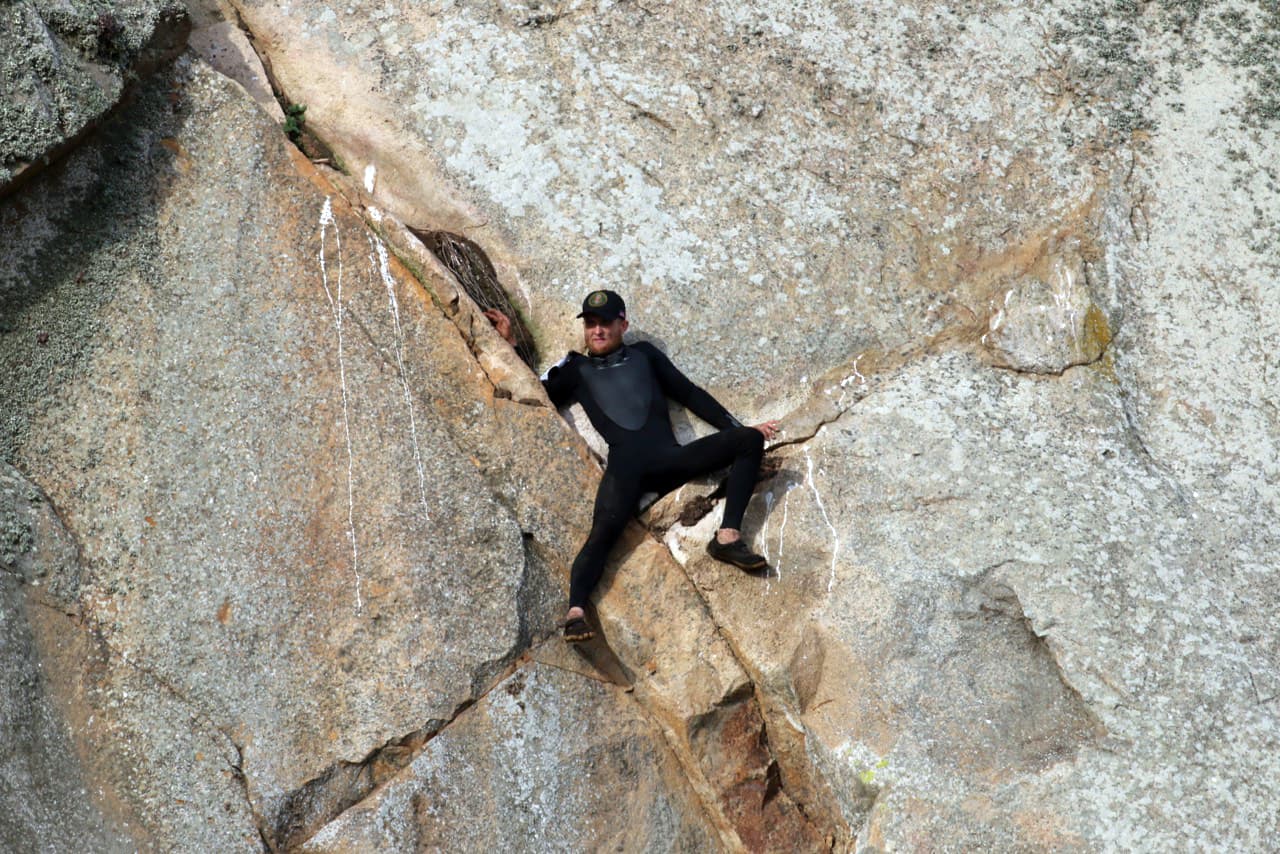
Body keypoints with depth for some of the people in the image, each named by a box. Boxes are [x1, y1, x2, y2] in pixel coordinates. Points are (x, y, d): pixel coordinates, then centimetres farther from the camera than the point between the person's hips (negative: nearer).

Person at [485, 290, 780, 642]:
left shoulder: (643, 354, 30)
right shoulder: (576, 369, 28)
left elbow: (689, 393, 27)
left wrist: (738, 428, 20)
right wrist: (510, 343, 22)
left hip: (670, 458, 2)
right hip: (624, 467, -2)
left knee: (750, 439, -15)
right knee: (603, 533, -28)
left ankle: (727, 537, -21)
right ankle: (575, 611, -44)